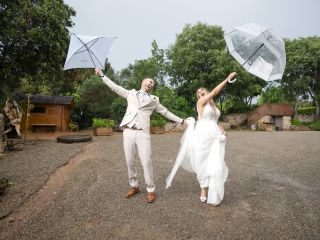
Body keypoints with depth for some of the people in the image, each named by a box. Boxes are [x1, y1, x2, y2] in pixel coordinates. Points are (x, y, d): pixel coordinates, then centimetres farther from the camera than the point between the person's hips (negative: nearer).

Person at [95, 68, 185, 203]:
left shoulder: (153, 100, 16)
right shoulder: (131, 94, 17)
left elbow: (166, 112, 18)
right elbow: (114, 87, 20)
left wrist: (181, 121, 16)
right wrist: (102, 75, 21)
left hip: (143, 133, -1)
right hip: (128, 132, 1)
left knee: (146, 162, -6)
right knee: (130, 162, 6)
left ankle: (151, 190, 8)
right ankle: (134, 186, 24)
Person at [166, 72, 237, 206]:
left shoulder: (214, 106, 21)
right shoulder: (201, 102, 1)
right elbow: (215, 92, -10)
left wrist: (222, 130, 4)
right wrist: (227, 79, -10)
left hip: (215, 137, 5)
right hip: (203, 137, -5)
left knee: (216, 165, -1)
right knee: (203, 165, 3)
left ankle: (214, 196, 10)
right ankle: (203, 189, 23)